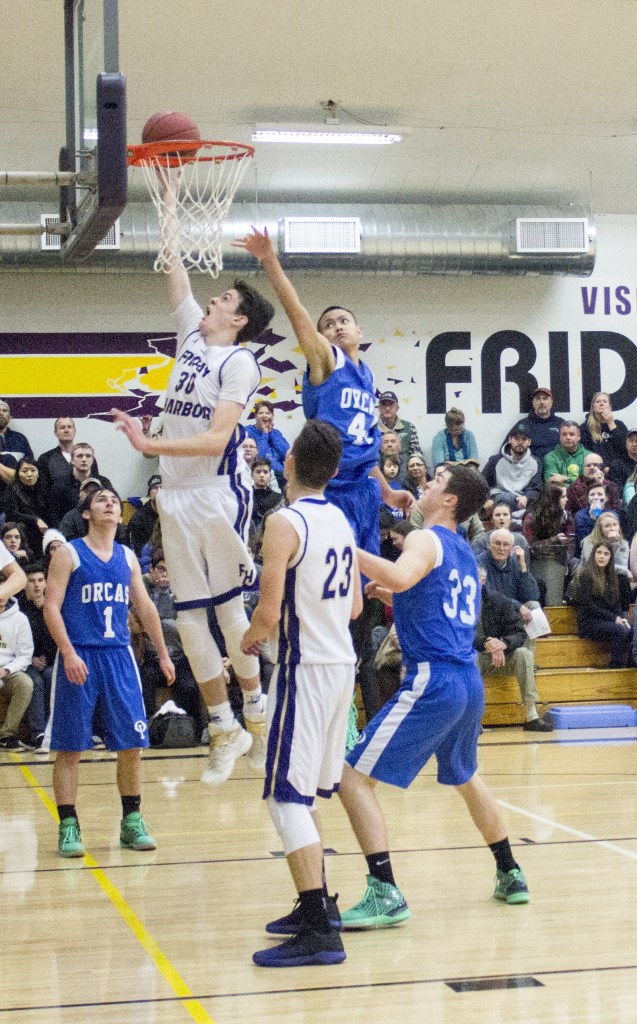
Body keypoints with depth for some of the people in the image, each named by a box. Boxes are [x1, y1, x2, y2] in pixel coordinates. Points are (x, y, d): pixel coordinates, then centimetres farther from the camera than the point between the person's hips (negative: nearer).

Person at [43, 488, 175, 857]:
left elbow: (146, 607, 19)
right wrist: (69, 653, -18)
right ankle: (68, 826, 5)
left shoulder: (128, 557, 12)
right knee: (70, 748, -1)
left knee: (131, 744, 3)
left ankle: (132, 821, 14)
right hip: (79, 657, -4)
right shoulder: (69, 554, -2)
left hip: (119, 656, 4)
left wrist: (163, 654, 16)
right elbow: (51, 608, -8)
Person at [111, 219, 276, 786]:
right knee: (189, 615, 5)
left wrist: (149, 445, -24)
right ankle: (224, 728, 12)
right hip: (176, 495, 7)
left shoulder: (240, 361, -8)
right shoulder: (193, 334, 13)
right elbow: (176, 273, 22)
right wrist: (170, 209, 21)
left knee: (229, 607, -1)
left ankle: (256, 715, 14)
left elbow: (216, 439, -17)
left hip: (220, 493, -7)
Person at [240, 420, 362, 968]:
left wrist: (250, 638, 0)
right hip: (342, 661, 9)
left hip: (306, 668, -9)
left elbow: (268, 612, -20)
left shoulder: (285, 522, -16)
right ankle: (317, 906, 27)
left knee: (287, 797, -7)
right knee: (304, 793, 20)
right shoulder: (342, 520, 10)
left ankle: (319, 932, -12)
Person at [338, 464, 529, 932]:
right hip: (470, 682, 9)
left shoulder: (425, 539, -6)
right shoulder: (465, 554, 19)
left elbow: (401, 576, -30)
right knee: (465, 776, 32)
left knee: (355, 777, -7)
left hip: (433, 682, -9)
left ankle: (385, 894, -14)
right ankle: (510, 875, 38)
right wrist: (394, 597, 30)